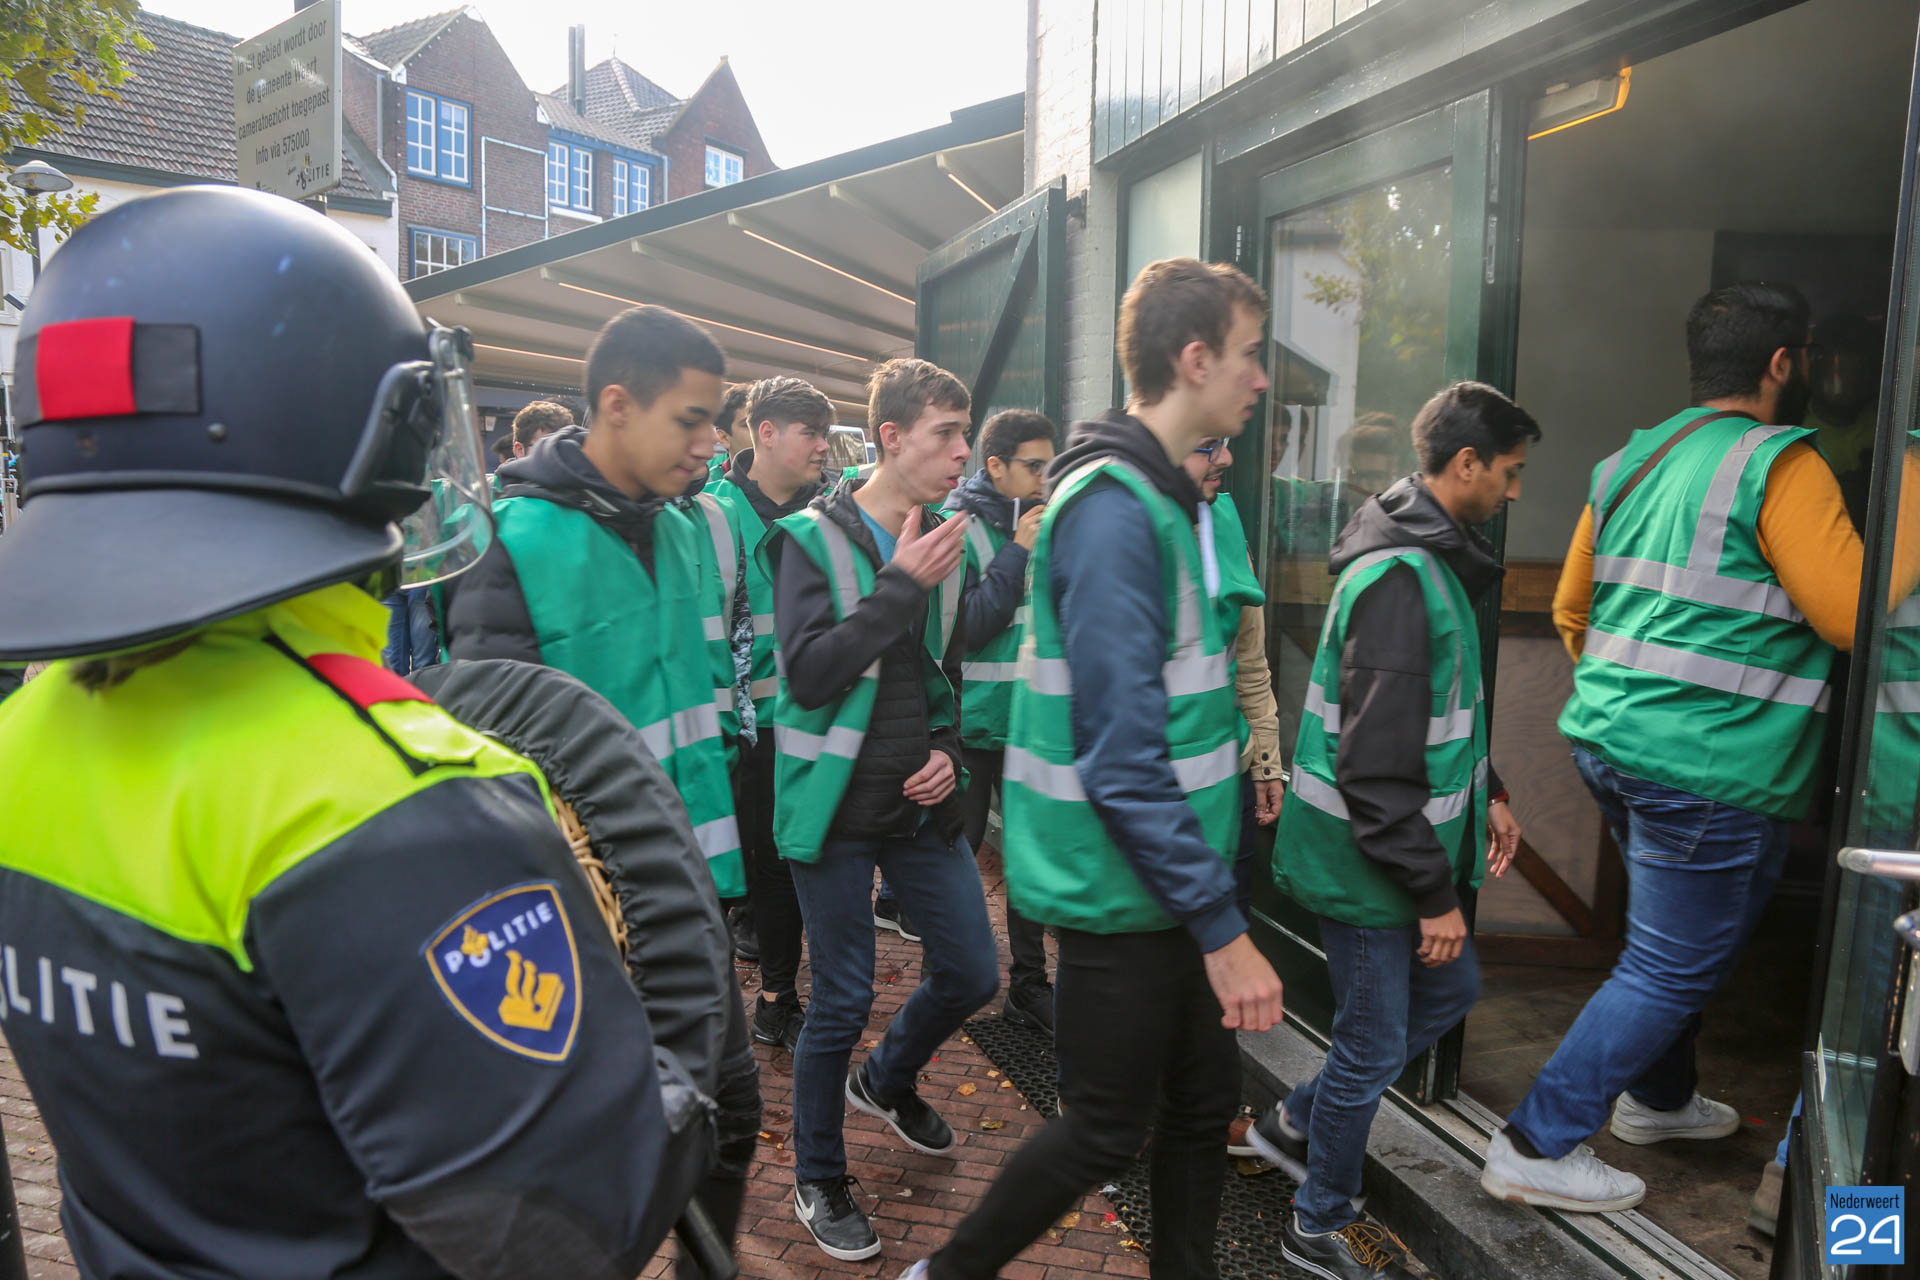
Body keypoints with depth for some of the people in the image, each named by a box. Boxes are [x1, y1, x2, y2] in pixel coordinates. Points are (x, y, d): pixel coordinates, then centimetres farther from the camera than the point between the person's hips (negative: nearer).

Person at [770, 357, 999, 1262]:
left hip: (921, 805, 6)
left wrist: (948, 749, 0)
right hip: (838, 805, -6)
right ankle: (817, 1181, 28)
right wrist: (900, 587, -23)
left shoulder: (944, 545, 7)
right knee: (843, 1000, 4)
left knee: (972, 974, 11)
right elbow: (807, 673, -20)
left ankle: (887, 1080, 42)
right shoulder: (813, 538, -11)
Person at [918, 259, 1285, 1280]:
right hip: (1123, 891, -9)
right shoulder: (1112, 508, -21)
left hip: (1174, 884, 9)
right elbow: (1121, 755, -25)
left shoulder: (1162, 496, 11)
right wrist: (1221, 925, -22)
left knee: (1204, 1103, 18)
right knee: (1109, 1130, 7)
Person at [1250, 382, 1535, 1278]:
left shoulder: (1435, 560, 10)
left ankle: (1296, 1122, 36)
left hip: (1398, 847, 10)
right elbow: (1377, 768, -27)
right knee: (1375, 1044, 6)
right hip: (1364, 863, -10)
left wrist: (1487, 791, 16)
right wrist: (1435, 895, -20)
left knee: (1450, 989, 23)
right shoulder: (1399, 578, -25)